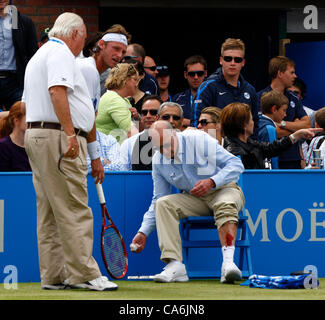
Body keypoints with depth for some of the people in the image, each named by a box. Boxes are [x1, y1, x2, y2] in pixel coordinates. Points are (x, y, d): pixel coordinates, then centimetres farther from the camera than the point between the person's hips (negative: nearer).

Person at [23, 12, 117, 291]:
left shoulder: (38, 56, 26)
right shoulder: (61, 53, -7)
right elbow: (57, 91, -22)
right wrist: (71, 135, -27)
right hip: (58, 137, -11)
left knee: (50, 213, 9)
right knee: (75, 211, -10)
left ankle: (53, 276, 10)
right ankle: (83, 274, -12)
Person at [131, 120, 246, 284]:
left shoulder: (198, 139, -15)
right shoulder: (158, 161, -1)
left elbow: (235, 164, -14)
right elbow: (157, 201, 7)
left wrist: (211, 182, -29)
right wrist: (143, 232, -4)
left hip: (223, 190, -4)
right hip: (193, 199, 4)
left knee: (225, 206, -39)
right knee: (163, 203, -24)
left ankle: (228, 262, -56)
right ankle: (175, 265, -35)